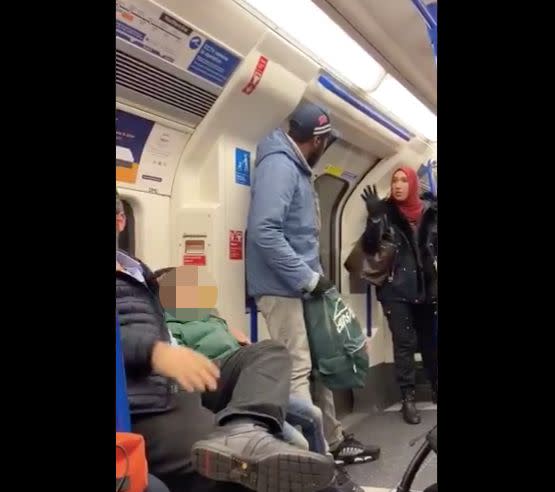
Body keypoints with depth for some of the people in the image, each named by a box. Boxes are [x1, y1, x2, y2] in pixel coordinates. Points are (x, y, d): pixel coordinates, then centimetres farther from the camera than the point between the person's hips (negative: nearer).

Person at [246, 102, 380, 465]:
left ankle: (333, 441, 28)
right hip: (283, 287, -10)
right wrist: (309, 278, -22)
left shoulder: (297, 168, 17)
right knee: (297, 371, -7)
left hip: (298, 286, 10)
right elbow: (264, 232, -28)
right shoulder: (279, 165, -15)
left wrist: (313, 274, 13)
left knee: (317, 365, 16)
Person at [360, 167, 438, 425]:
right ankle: (408, 398, 4)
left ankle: (435, 388, 29)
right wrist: (374, 217, -26)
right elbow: (369, 247, -12)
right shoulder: (385, 211, -3)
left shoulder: (430, 210, 3)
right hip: (396, 290, -3)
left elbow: (435, 246, 12)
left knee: (431, 340, 13)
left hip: (428, 287, 3)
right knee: (405, 343, -3)